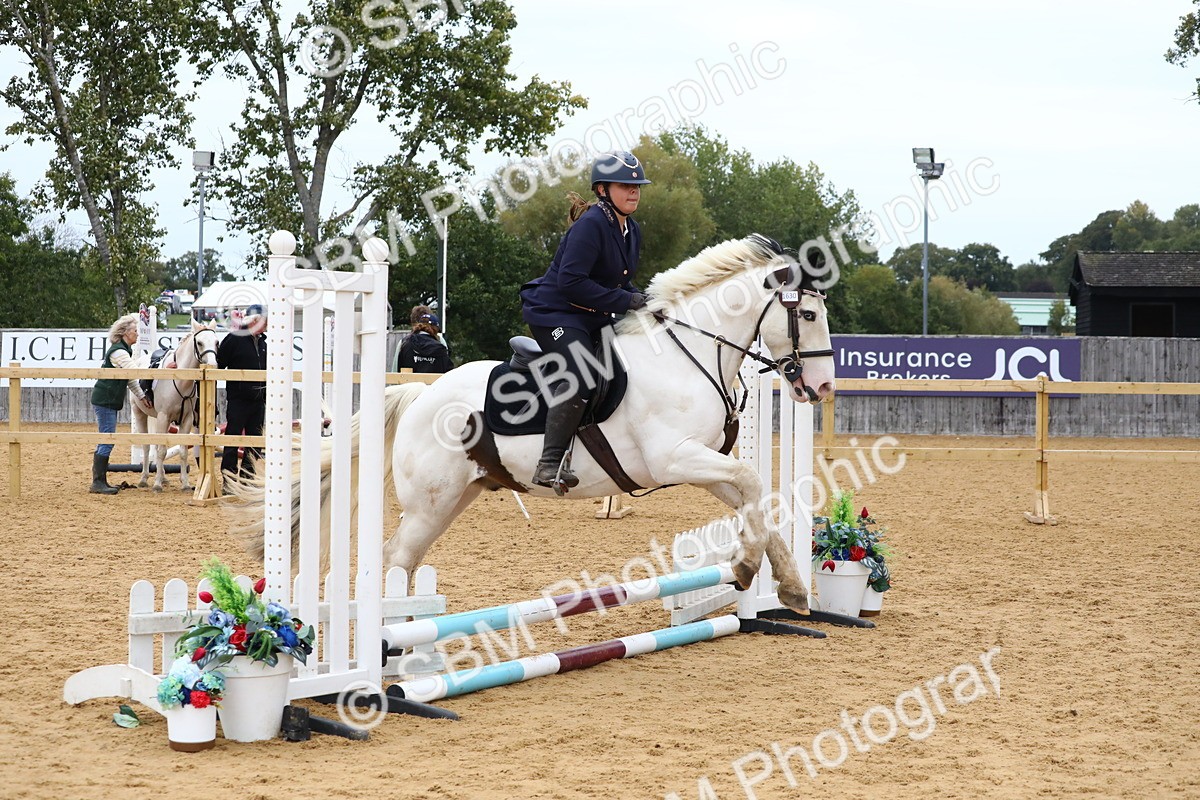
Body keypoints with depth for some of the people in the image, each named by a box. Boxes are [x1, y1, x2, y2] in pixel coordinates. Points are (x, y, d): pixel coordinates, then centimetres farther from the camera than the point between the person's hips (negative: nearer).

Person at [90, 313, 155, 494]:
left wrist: (142, 396, 11)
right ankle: (98, 483, -9)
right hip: (105, 401, -11)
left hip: (109, 401, 11)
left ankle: (100, 481, 14)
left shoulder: (124, 350, 16)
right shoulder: (118, 352, -17)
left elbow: (131, 378, 20)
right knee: (107, 440, -10)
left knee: (106, 441, 11)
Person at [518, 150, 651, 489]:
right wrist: (624, 301, -26)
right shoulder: (590, 225, -18)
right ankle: (549, 465, -31)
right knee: (582, 378, -28)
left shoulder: (632, 231, 10)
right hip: (554, 313, -11)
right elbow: (571, 281, -27)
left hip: (591, 320, 11)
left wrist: (641, 300, -4)